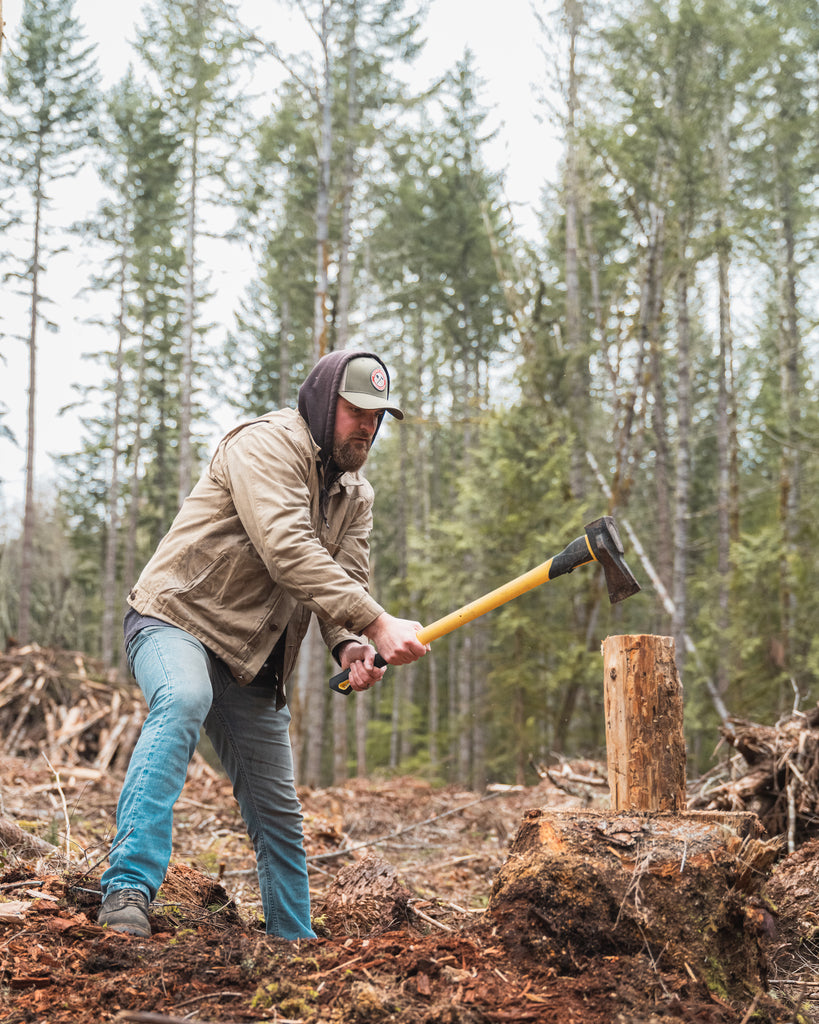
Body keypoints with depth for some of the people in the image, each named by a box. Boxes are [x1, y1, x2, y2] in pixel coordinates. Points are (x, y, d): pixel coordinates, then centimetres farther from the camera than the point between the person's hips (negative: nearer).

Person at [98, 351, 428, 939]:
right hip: (175, 622, -8)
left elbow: (349, 580, 2)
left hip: (254, 662, 8)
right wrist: (377, 623, -35)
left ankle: (296, 941, 24)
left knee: (279, 813, 10)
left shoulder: (357, 494, 13)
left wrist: (349, 646, -21)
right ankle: (129, 887, -43)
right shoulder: (266, 444, -15)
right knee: (183, 702, -40)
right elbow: (288, 551, -29)